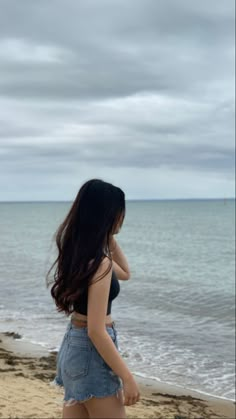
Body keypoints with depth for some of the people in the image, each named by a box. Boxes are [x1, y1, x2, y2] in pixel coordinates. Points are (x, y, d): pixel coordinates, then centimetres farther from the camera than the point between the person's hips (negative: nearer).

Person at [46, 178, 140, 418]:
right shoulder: (99, 262, -23)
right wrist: (127, 378, -18)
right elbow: (96, 331, -24)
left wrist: (110, 238, 10)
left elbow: (124, 273, 22)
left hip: (74, 343, 9)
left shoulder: (79, 251, 4)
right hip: (92, 350, -9)